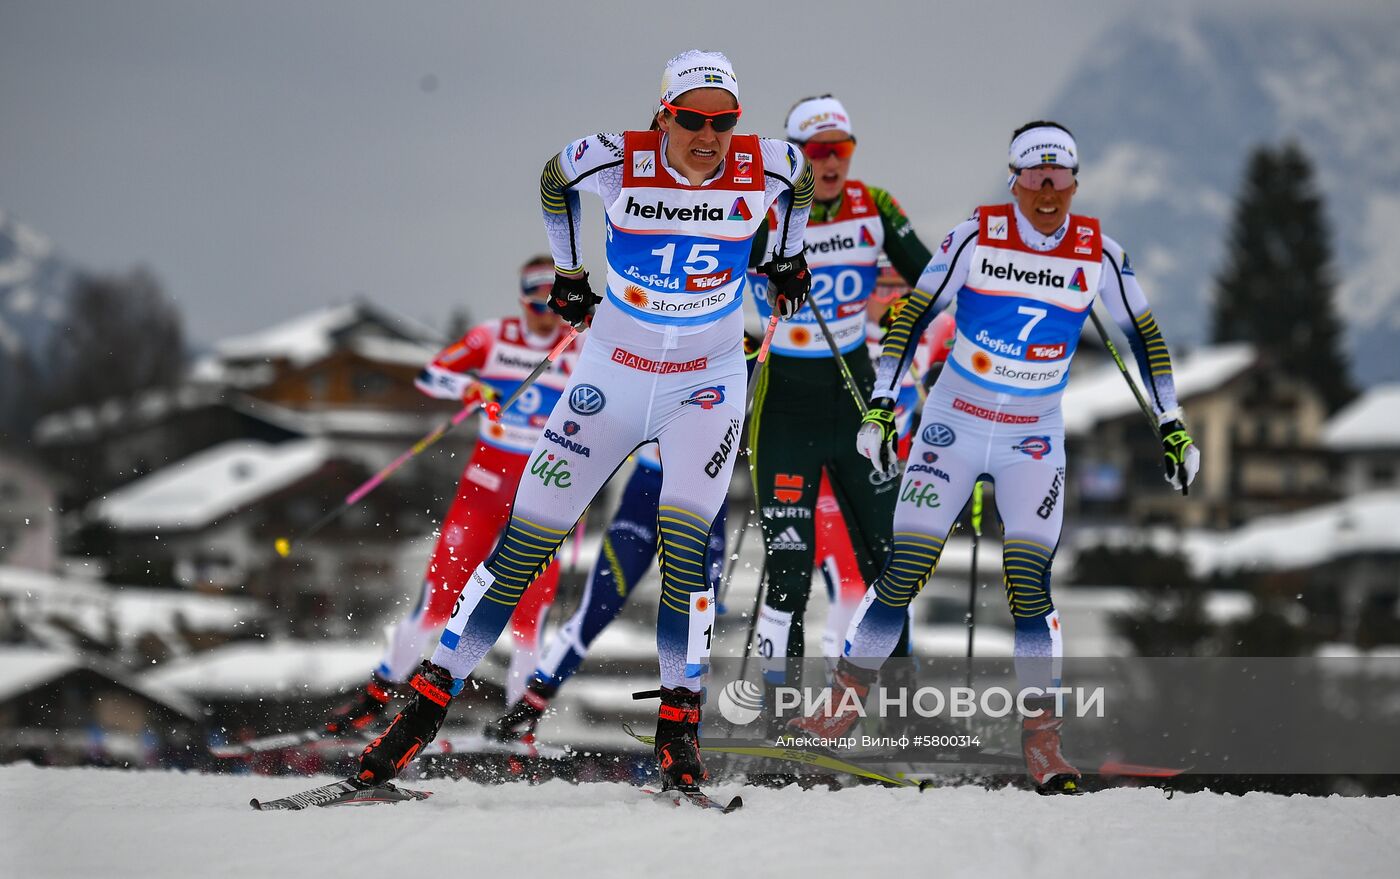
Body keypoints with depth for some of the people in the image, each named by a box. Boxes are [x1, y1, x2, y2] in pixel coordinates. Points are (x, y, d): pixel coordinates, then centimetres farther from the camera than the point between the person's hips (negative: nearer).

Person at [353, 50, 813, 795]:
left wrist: (788, 260, 18)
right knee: (525, 542, -1)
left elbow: (805, 179, 10)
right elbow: (553, 181, 6)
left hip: (707, 384, 0)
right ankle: (428, 703, 5)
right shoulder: (615, 163, -16)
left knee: (685, 544, -18)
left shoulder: (764, 169, -14)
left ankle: (678, 723, -7)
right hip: (613, 373, 0)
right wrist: (567, 275, 12)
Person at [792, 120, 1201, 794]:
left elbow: (1144, 335, 5)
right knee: (903, 573, -6)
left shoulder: (1098, 254, -5)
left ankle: (1043, 742, -7)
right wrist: (881, 404, -10)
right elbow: (911, 314, -4)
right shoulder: (976, 237, -10)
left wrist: (1172, 424, 2)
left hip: (1033, 442, 1)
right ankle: (843, 702, 10)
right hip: (953, 426, -1)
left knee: (1028, 584, -12)